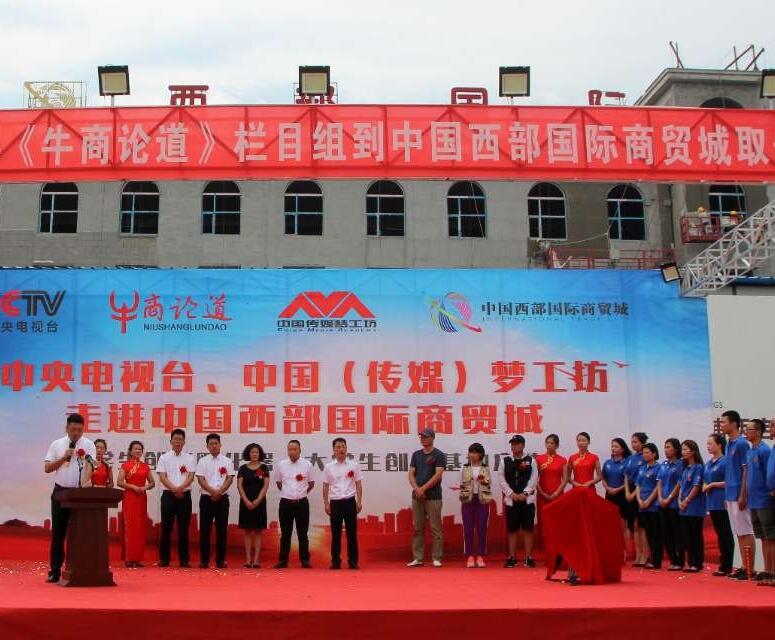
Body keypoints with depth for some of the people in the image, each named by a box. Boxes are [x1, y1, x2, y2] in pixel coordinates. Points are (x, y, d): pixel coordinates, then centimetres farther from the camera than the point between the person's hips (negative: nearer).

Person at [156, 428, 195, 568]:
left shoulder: (190, 458, 8)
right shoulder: (164, 458, 6)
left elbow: (191, 477, -2)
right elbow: (162, 477, -3)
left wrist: (181, 488, -20)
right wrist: (174, 489, -17)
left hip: (185, 495, 0)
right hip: (168, 495, 0)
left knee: (183, 528, 2)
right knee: (166, 527, 1)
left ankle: (184, 559, 7)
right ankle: (164, 559, 7)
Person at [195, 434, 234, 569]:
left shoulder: (227, 461, 6)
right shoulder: (203, 461, 6)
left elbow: (229, 479, -2)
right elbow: (200, 479, -3)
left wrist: (219, 492, -15)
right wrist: (212, 491, -17)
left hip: (222, 498, 0)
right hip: (206, 498, 0)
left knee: (222, 530, 1)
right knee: (205, 530, 0)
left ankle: (220, 560, 7)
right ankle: (204, 560, 6)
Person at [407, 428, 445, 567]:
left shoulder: (439, 455, -1)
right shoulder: (416, 454, 14)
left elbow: (438, 475, -11)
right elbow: (411, 474, 9)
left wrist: (423, 488, -15)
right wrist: (416, 489, -9)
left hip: (433, 497, -5)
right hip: (417, 496, 5)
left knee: (435, 529, -3)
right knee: (418, 529, 6)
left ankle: (436, 558, 1)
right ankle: (417, 558, 10)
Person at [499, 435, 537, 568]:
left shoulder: (530, 460, 3)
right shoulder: (505, 461, 7)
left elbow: (534, 479, -4)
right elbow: (502, 479, 2)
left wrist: (524, 493, -13)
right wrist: (511, 493, -8)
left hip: (527, 499, -1)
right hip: (511, 500, 2)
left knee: (528, 528, 0)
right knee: (512, 529, 4)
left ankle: (528, 558, 6)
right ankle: (512, 558, 11)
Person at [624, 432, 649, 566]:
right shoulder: (630, 458, 14)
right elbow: (626, 477, 12)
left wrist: (634, 494, -12)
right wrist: (627, 492, -2)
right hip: (631, 494, 6)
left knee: (642, 525, -5)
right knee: (633, 525, 6)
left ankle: (645, 556, -1)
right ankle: (638, 555, 11)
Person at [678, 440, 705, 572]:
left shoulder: (698, 467, -8)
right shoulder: (684, 468, 15)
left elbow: (696, 487, -12)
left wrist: (686, 501, -10)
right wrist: (680, 501, 3)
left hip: (695, 507, -7)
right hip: (683, 508, 7)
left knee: (696, 536, -1)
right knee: (685, 536, 8)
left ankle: (697, 563, 3)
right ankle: (687, 562, 14)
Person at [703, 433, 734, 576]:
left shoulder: (725, 461, -11)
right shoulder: (708, 463, 15)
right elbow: (705, 482, 24)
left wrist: (712, 484, -14)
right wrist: (705, 487, 3)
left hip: (722, 504, -8)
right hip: (712, 503, 8)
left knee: (726, 534, -2)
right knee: (719, 534, 12)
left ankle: (727, 566, 2)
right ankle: (722, 564, 18)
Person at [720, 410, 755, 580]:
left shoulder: (742, 444, -12)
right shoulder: (729, 444, 14)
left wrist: (742, 496, -18)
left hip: (739, 495, -9)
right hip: (730, 495, 9)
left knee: (745, 532, -4)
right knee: (738, 533, 11)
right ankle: (744, 567, 16)